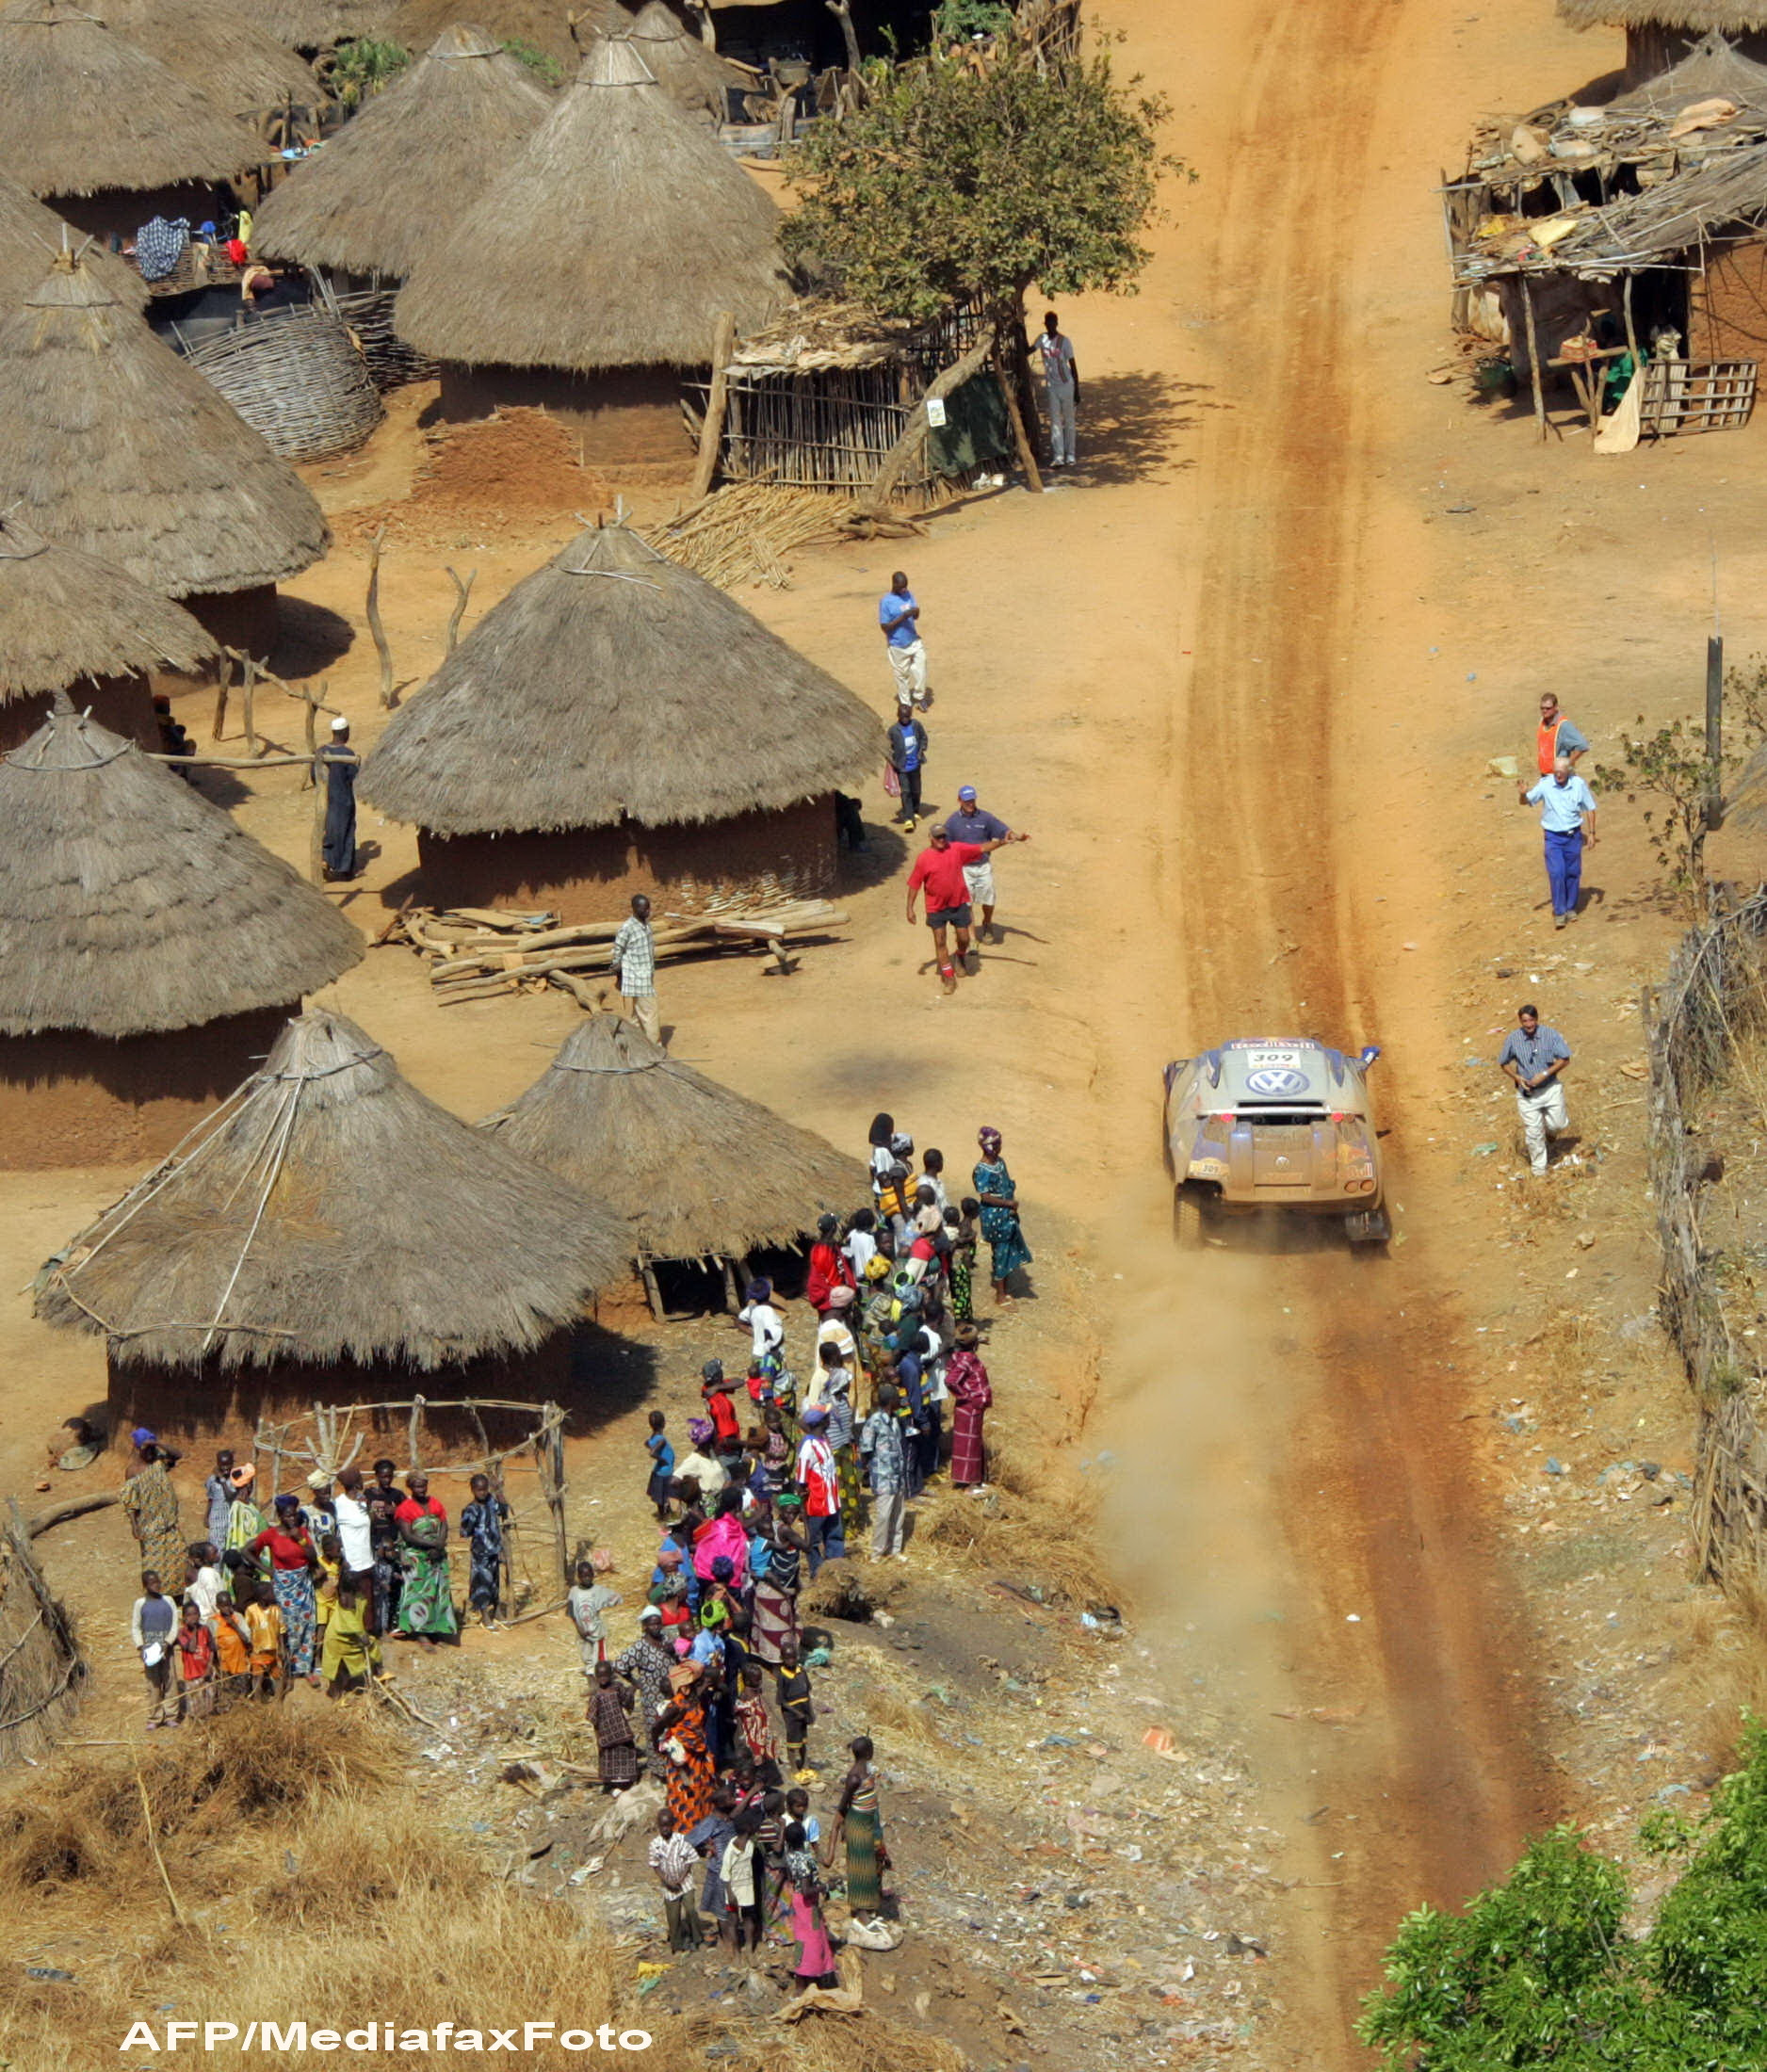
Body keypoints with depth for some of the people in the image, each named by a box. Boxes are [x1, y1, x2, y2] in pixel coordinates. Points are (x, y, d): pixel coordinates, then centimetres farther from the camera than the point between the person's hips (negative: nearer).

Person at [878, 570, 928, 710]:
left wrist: (916, 612, -17)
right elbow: (885, 627, -17)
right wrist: (903, 617, -27)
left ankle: (919, 696, 27)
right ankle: (905, 703, 27)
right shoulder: (885, 602, -17)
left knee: (920, 671, 4)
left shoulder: (909, 595, 0)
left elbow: (915, 617, 8)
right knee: (902, 675, 10)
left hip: (914, 641, 4)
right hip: (897, 645, -4)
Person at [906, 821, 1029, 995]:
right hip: (936, 907, -2)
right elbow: (914, 884, -4)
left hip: (959, 903, 2)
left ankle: (962, 956, 43)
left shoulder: (957, 849, -5)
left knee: (964, 938, 8)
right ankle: (948, 976, 10)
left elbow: (982, 848, -2)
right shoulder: (923, 858, -9)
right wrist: (910, 908, -6)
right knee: (940, 941, -1)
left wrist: (1003, 842, -13)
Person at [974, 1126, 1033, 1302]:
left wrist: (1013, 1205, -3)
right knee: (1001, 1253, 2)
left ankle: (1004, 1289, 30)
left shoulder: (1000, 1162, 4)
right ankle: (1000, 1295, 15)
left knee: (1009, 1252, 16)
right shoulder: (982, 1170, -21)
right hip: (994, 1218, -8)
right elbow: (985, 1197, -24)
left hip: (1007, 1215, 8)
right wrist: (1009, 1203, -19)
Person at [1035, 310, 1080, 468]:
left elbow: (1073, 366, -7)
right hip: (1051, 385, 3)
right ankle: (1058, 456, -6)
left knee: (1068, 421, 4)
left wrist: (1077, 391, -8)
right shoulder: (1042, 339, 2)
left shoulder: (1064, 341, -9)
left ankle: (1070, 455, 10)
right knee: (1055, 422, -2)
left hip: (1066, 384, -3)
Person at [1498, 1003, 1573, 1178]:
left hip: (1550, 1089, 0)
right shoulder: (1512, 1039, -9)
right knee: (1533, 1133, 3)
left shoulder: (1550, 1035, -11)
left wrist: (1544, 1074, -18)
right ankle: (1539, 1168, 20)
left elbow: (1564, 1059, -7)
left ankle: (1549, 1129, 44)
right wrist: (1517, 1077, -15)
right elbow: (1503, 1064, 3)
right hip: (1527, 1093, 0)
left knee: (1558, 1124, 6)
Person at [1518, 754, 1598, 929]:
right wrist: (1522, 795, -31)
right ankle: (1559, 912, -3)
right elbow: (1527, 801, -7)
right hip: (1553, 836, -1)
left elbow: (1590, 809, 5)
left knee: (1573, 873, 8)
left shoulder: (1579, 784, -6)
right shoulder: (1546, 785, -9)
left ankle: (1571, 908, 24)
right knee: (1556, 873, -10)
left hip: (1573, 836, 1)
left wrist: (1591, 833, 3)